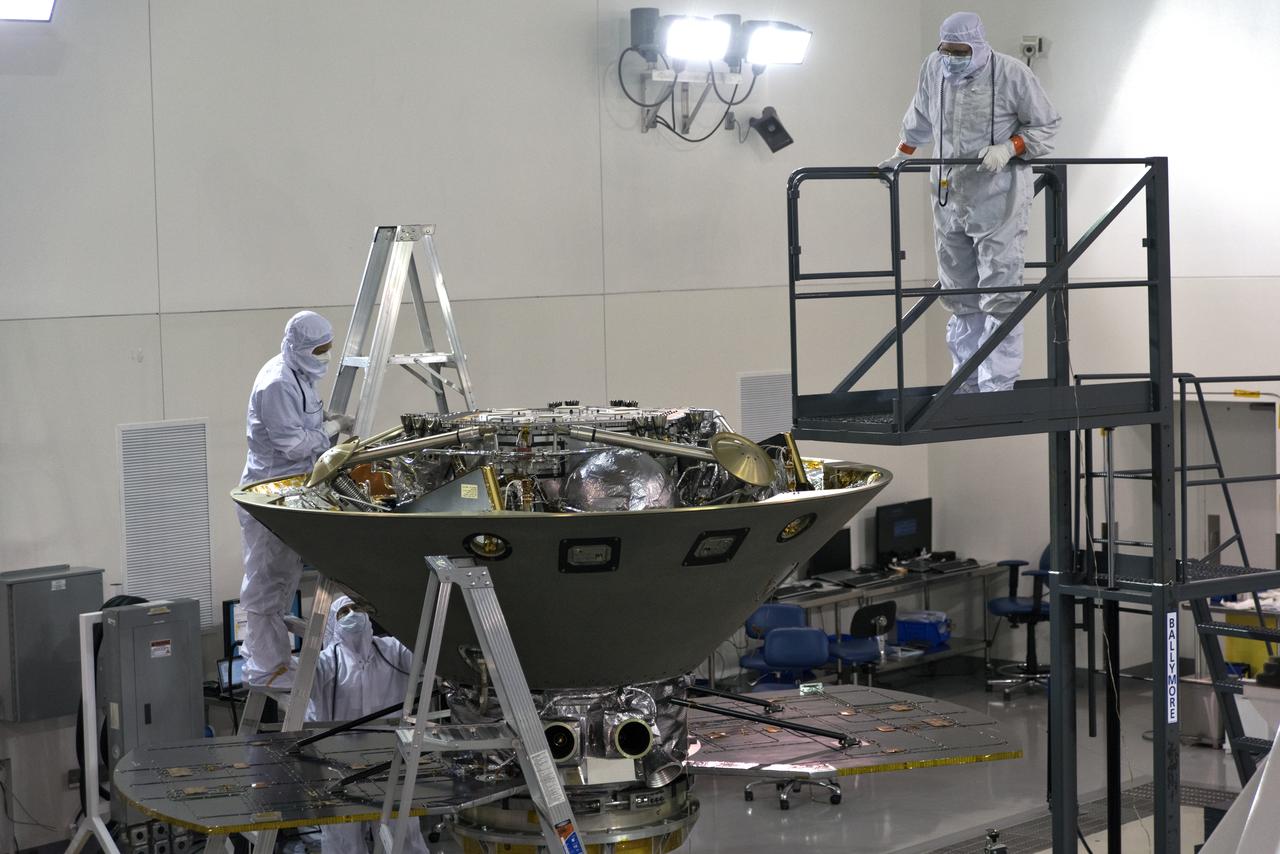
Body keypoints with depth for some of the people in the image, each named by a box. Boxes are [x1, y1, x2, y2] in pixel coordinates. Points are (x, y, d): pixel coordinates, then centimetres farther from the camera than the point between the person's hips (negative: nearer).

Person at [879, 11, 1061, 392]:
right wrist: (901, 154, 23)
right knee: (960, 298, 11)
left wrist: (1008, 149, -16)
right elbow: (919, 119, 24)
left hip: (998, 200, -5)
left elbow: (1047, 125, -3)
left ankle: (998, 388, -6)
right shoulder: (933, 68, 5)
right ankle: (965, 385, 19)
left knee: (999, 297, -8)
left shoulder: (1011, 73, -9)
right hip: (949, 199, 6)